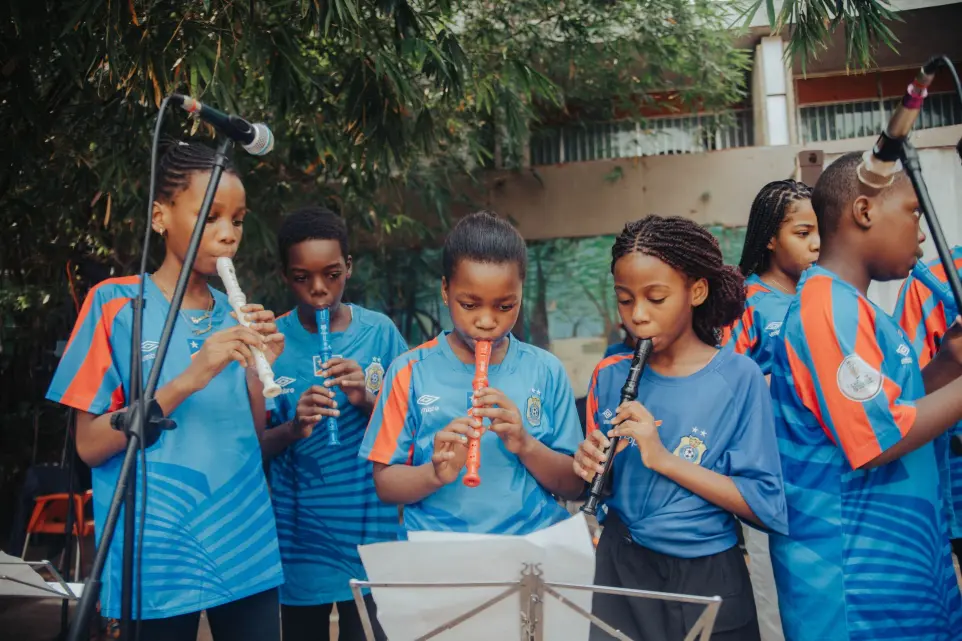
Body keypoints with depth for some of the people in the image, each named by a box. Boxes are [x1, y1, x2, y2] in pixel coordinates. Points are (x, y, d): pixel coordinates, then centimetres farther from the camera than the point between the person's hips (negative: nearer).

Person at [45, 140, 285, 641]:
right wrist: (187, 379, -20)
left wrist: (257, 369, -9)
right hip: (158, 559, -4)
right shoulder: (116, 304, -5)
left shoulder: (236, 316, 8)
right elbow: (89, 444, -8)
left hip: (246, 548, 4)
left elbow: (250, 440, 8)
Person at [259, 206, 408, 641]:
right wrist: (292, 430, -21)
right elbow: (250, 446, -1)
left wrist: (368, 401, -16)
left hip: (370, 530, 0)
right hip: (298, 537, 0)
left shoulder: (380, 332, -1)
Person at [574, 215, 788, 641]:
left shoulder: (738, 378, -12)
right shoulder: (610, 377, -2)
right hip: (620, 567, 3)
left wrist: (665, 459, -23)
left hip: (705, 578, -2)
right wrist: (589, 469, -16)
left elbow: (765, 505, -16)